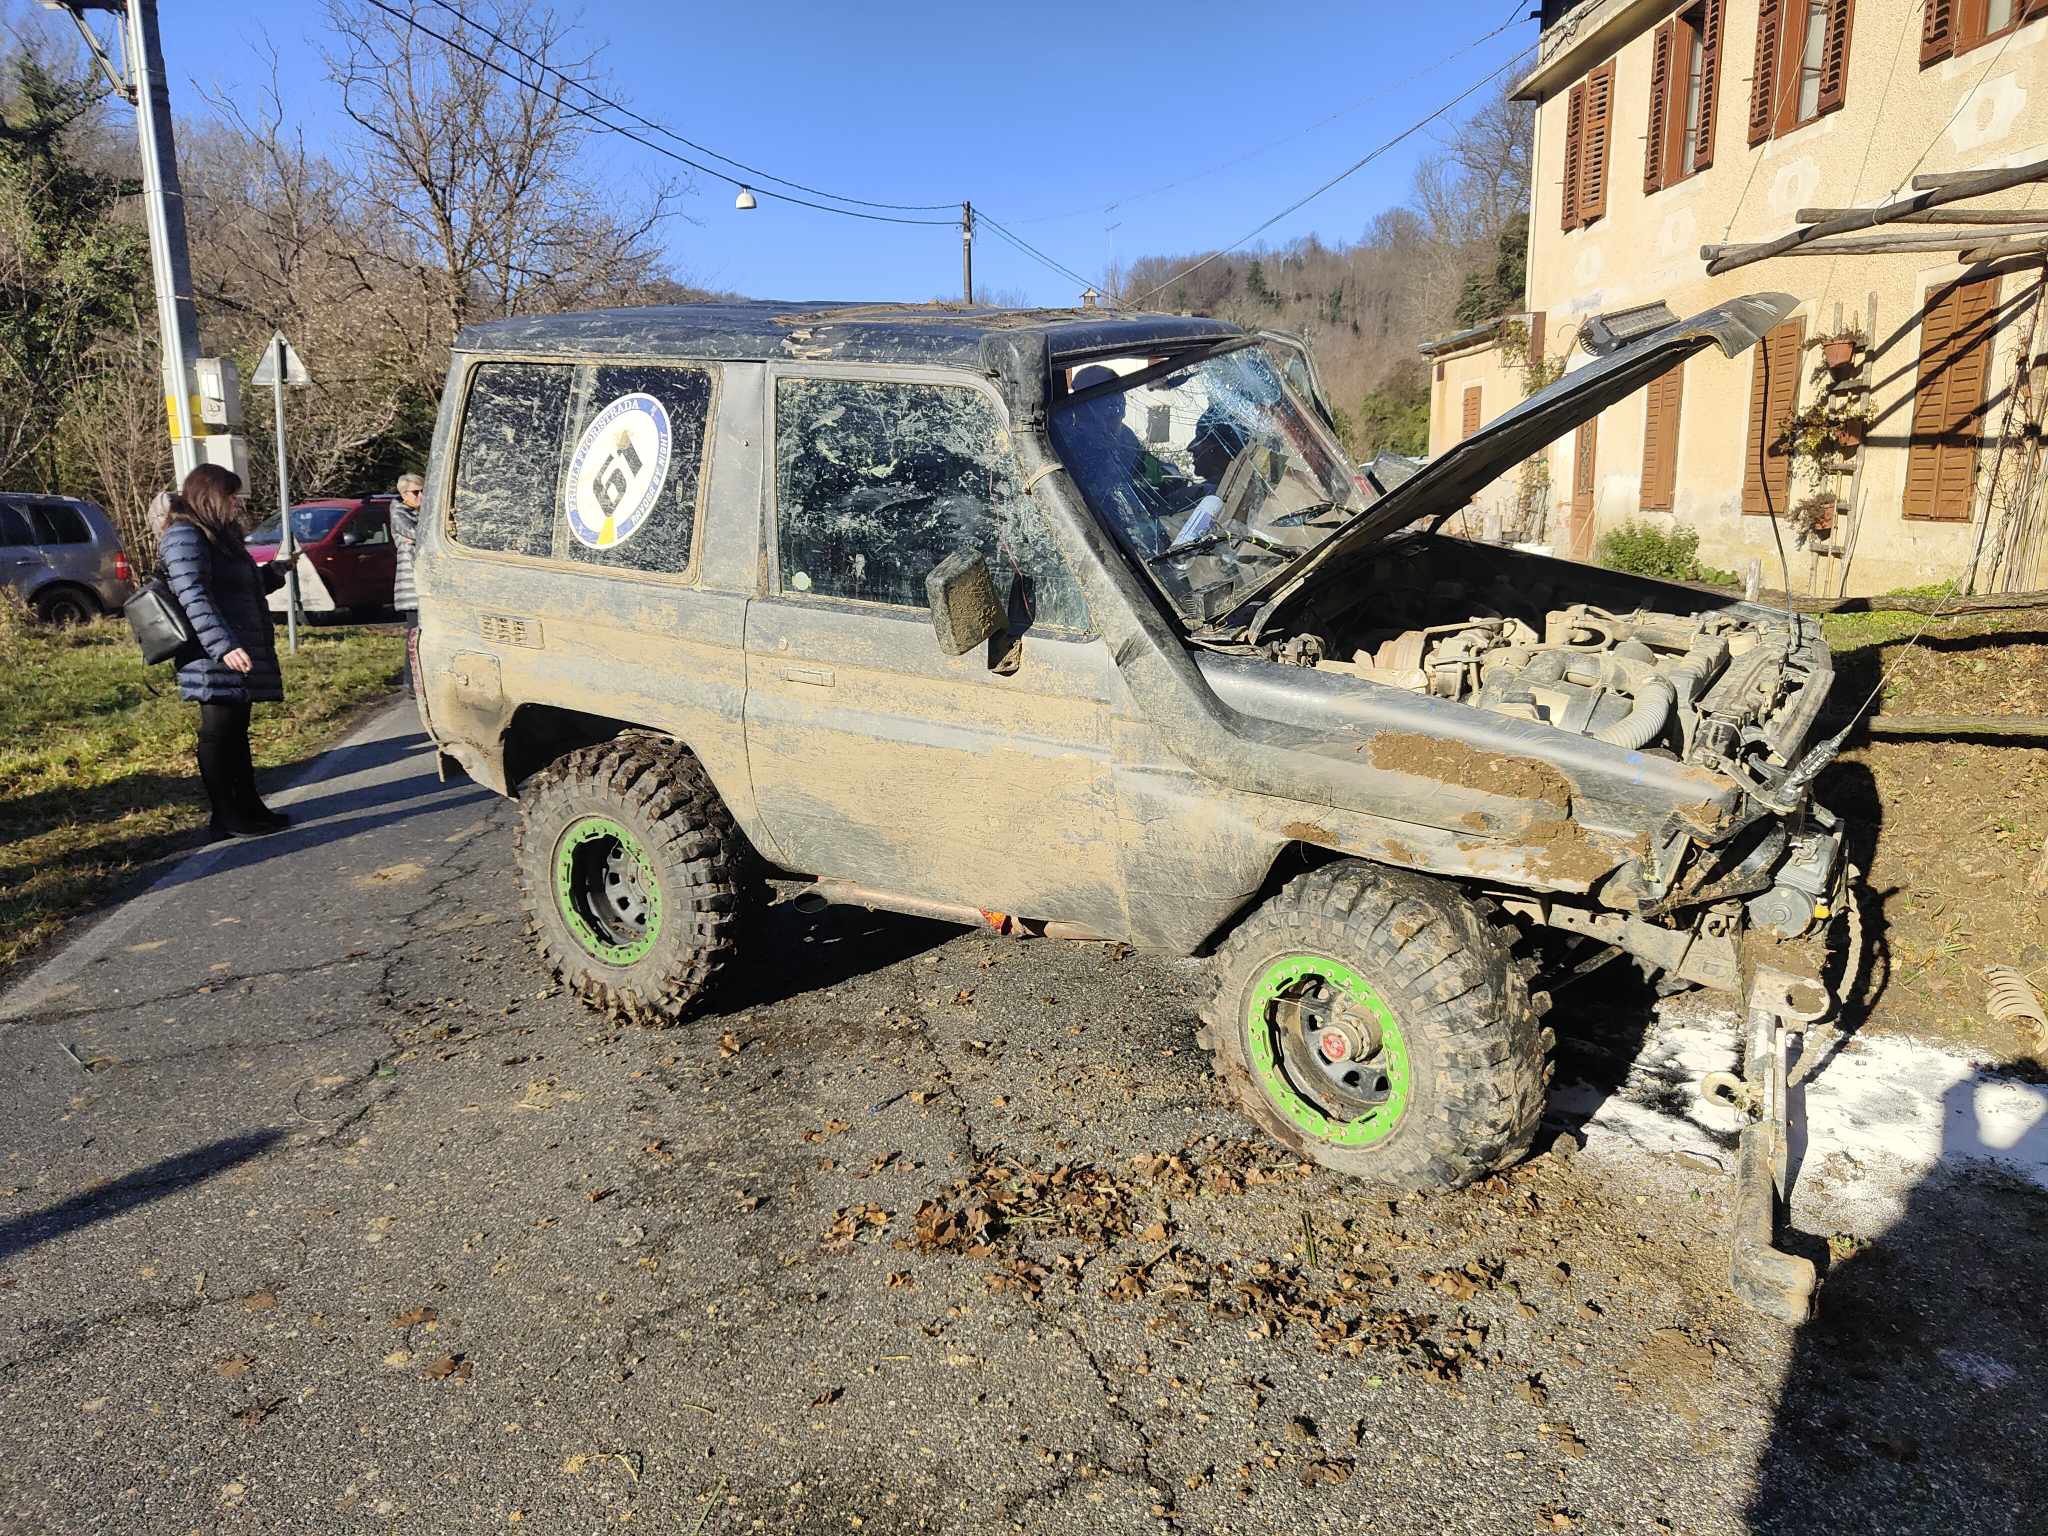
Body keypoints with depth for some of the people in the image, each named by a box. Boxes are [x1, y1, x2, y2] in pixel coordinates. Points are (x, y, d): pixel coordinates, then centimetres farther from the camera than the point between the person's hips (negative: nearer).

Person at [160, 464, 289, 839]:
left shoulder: (219, 534, 20)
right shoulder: (185, 535, -11)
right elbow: (194, 597, -23)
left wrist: (272, 574, 27)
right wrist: (224, 646, -31)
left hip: (238, 654, 10)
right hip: (214, 658, -10)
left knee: (236, 731, 15)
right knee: (218, 733, -4)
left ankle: (249, 807, 22)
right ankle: (226, 818, 2)